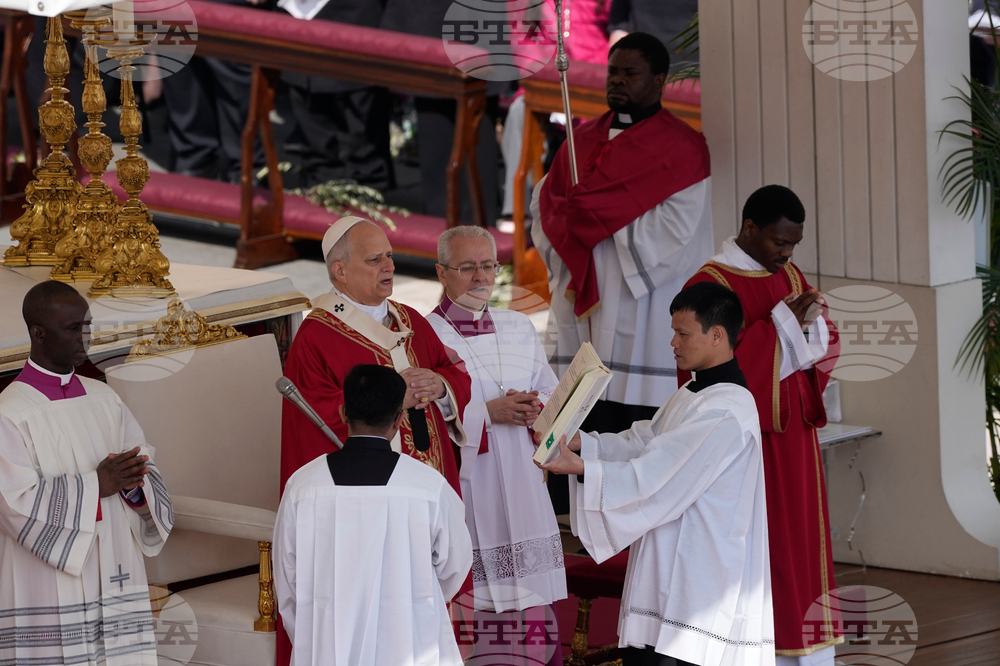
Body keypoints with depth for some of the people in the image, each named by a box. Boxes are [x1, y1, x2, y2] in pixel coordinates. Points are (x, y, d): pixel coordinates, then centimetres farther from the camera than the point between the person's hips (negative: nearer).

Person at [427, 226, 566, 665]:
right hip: (461, 492, -5)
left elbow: (553, 395, 17)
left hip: (521, 495, 5)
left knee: (533, 622, 1)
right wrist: (489, 413, -18)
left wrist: (536, 408, -5)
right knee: (473, 625, -7)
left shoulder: (519, 329, 14)